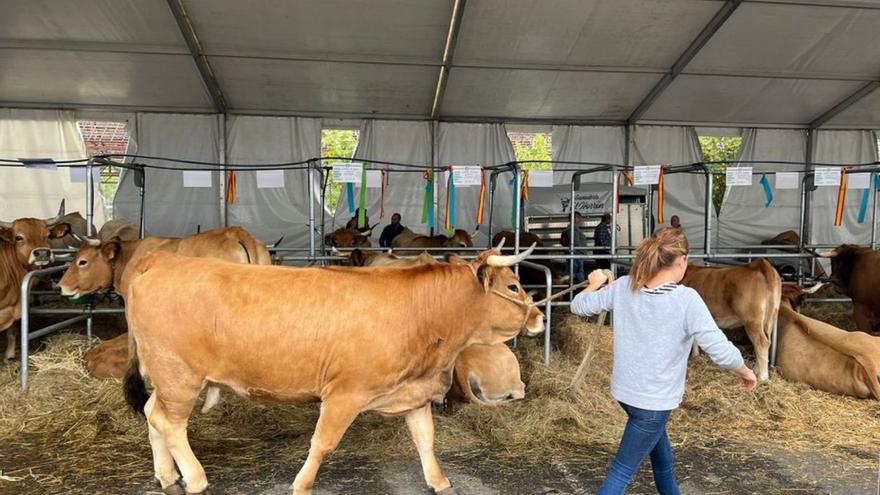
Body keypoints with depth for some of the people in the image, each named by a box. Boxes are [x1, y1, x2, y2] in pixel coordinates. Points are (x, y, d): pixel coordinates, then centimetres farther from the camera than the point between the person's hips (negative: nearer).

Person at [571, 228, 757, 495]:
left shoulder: (623, 287, -8)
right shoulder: (686, 299, -23)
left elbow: (579, 306, 3)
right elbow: (721, 351, -24)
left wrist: (596, 283, 22)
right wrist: (745, 372, -3)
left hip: (624, 390, 6)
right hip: (654, 400, -6)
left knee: (660, 449, 30)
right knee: (622, 471, 5)